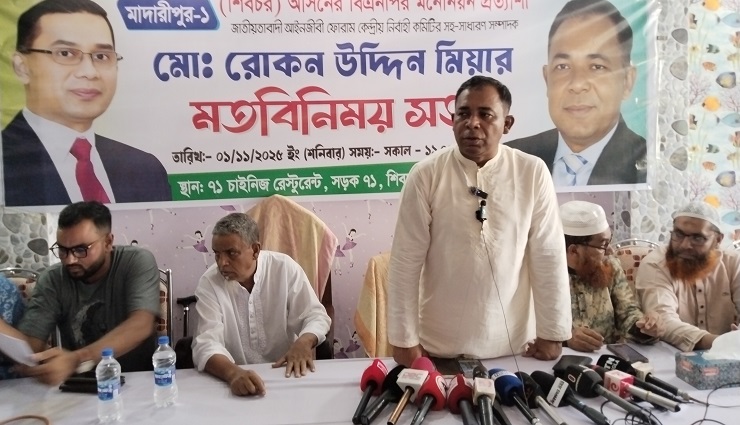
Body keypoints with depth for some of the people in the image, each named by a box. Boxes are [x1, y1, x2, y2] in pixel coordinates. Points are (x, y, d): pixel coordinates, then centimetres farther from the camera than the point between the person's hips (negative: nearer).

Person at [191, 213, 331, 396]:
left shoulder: (285, 268, -7)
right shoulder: (209, 283, -9)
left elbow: (316, 316, -5)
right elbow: (206, 344, -18)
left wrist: (304, 342, -27)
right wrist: (233, 373, -38)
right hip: (236, 378, 0)